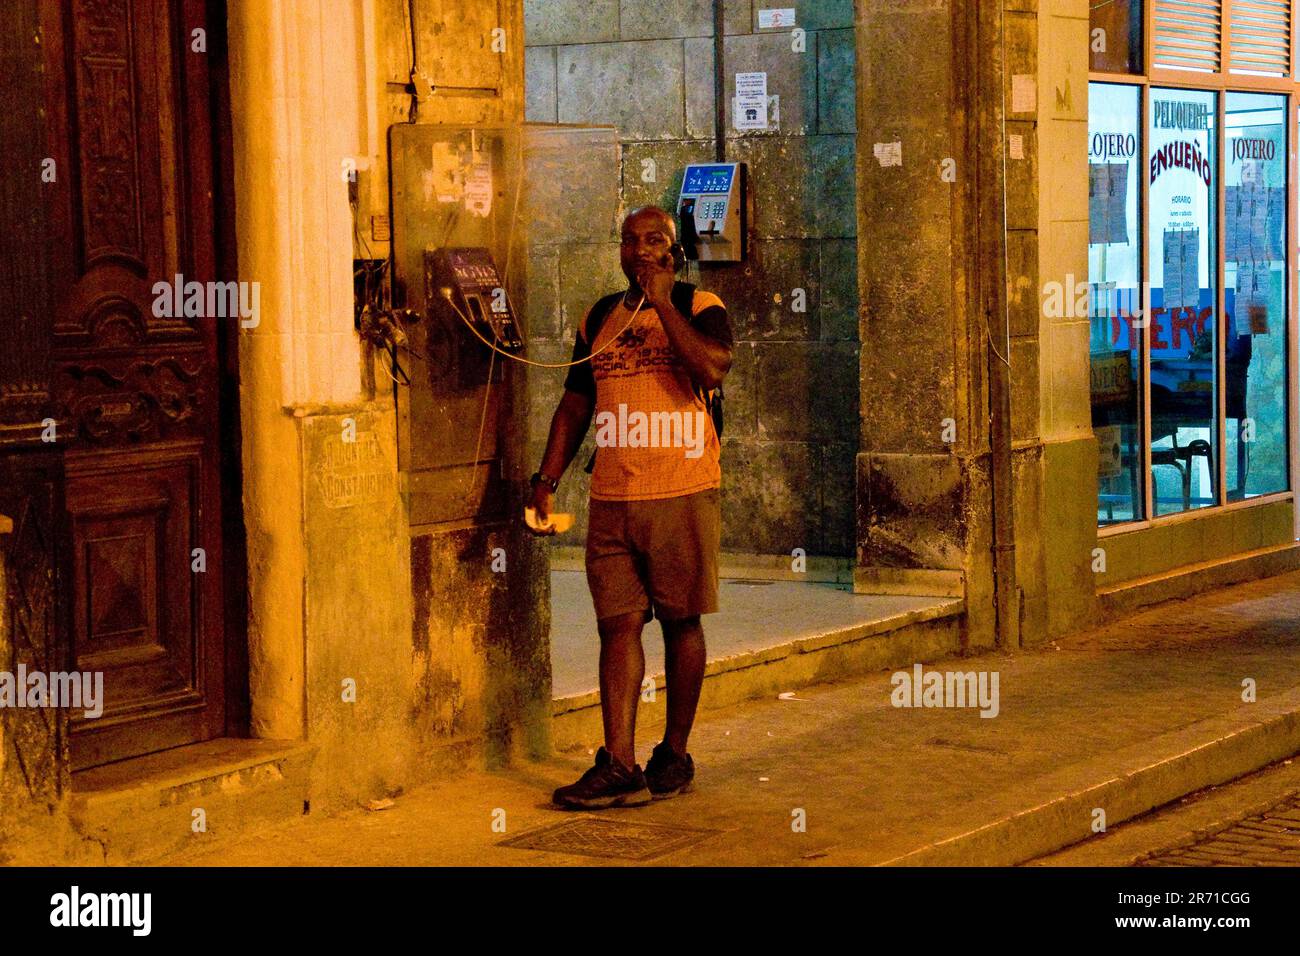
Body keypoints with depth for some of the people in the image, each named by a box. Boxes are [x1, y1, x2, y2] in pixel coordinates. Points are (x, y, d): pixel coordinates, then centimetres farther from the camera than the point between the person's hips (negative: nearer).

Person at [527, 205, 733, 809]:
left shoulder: (700, 308, 1)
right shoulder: (597, 319, 14)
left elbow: (712, 369, -20)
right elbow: (574, 405, 18)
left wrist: (662, 304, -15)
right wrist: (546, 480, 8)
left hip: (684, 494, -4)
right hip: (612, 500, 4)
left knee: (680, 622, 4)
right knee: (617, 624, -2)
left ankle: (675, 755, 15)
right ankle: (619, 767, -5)